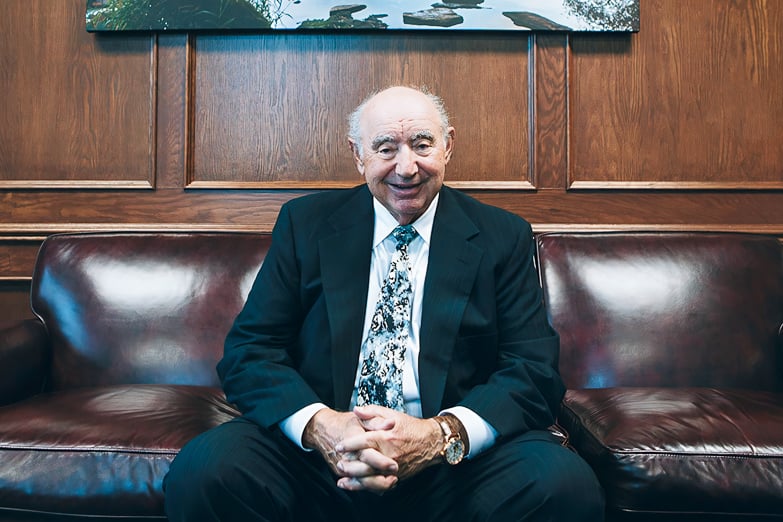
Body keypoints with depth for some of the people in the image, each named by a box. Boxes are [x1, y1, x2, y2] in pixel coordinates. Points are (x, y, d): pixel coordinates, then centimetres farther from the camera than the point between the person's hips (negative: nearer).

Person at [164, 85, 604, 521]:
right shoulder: (305, 223, 7)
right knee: (202, 472, -24)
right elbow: (249, 350, 2)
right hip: (319, 453, 2)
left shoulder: (504, 237, 6)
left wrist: (441, 435, -20)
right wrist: (320, 426, -18)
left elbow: (536, 370, -1)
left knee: (566, 485, -27)